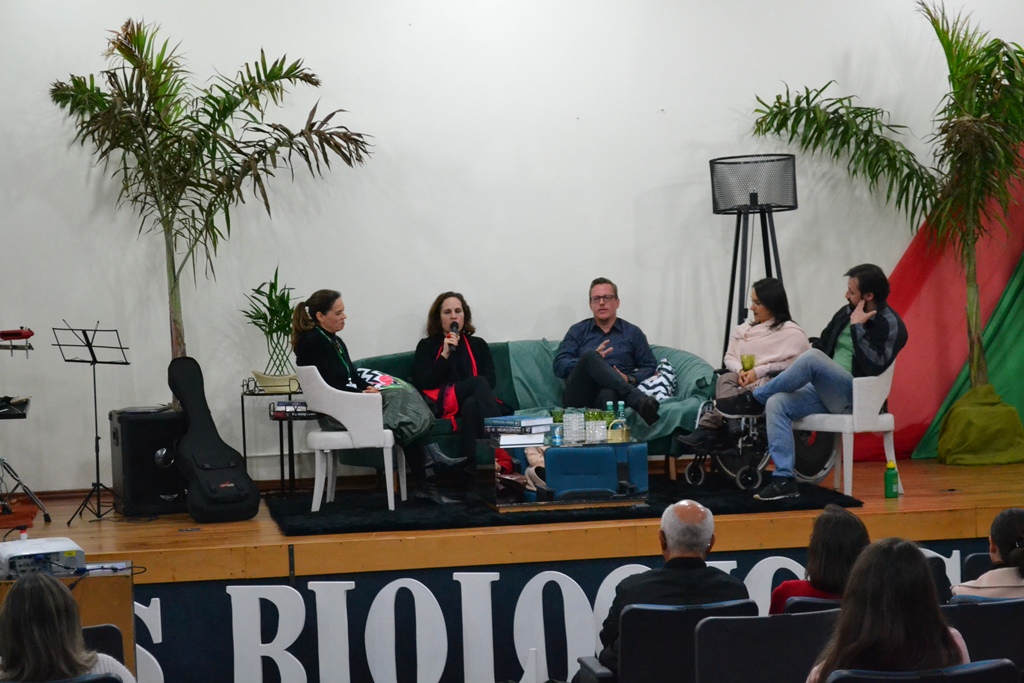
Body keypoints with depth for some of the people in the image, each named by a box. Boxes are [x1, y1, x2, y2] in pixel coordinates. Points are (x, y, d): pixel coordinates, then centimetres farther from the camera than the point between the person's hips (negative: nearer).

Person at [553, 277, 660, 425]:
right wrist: (592, 359, -11)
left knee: (608, 395, -39)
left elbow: (650, 368, 16)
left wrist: (629, 379, -6)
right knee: (590, 356, -32)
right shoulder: (577, 331, 18)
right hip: (579, 397, 0)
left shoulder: (633, 333, 19)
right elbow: (559, 367, 6)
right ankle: (638, 400, -48)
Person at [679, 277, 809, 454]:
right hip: (743, 380, 5)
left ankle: (707, 429, -38)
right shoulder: (744, 330, 21)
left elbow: (793, 364, -9)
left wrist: (759, 371, -14)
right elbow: (730, 358, 16)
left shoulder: (792, 332, 2)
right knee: (726, 379, -30)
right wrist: (740, 370, -7)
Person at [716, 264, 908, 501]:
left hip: (856, 398, -8)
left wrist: (857, 327, -18)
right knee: (776, 403, -18)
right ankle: (784, 479, -22)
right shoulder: (846, 313, 14)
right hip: (825, 391, 8)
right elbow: (821, 345, 24)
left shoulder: (890, 325, -8)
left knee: (813, 358, -31)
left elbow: (873, 366, -21)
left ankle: (754, 399, -13)